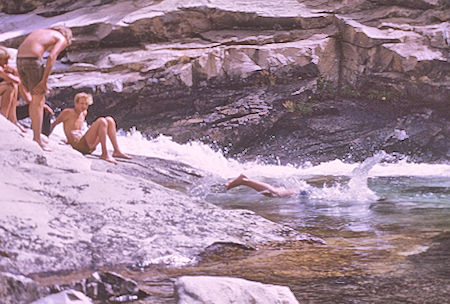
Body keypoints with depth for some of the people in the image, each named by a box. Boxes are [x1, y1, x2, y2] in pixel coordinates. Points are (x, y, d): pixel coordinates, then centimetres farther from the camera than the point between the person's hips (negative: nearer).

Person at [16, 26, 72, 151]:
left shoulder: (40, 32, 31)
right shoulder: (62, 39, 9)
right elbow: (51, 57, -10)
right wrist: (44, 81, -10)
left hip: (20, 60, 7)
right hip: (33, 61, -7)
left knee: (35, 97, 20)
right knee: (38, 102, 1)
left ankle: (36, 135, 27)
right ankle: (38, 140, 2)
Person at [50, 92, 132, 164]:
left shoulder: (84, 113, 21)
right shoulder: (68, 112, -2)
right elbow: (54, 124, 5)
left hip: (89, 147, 8)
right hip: (77, 145, -8)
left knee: (109, 120, 1)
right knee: (101, 121, -23)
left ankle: (117, 151, -8)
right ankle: (104, 154, -28)